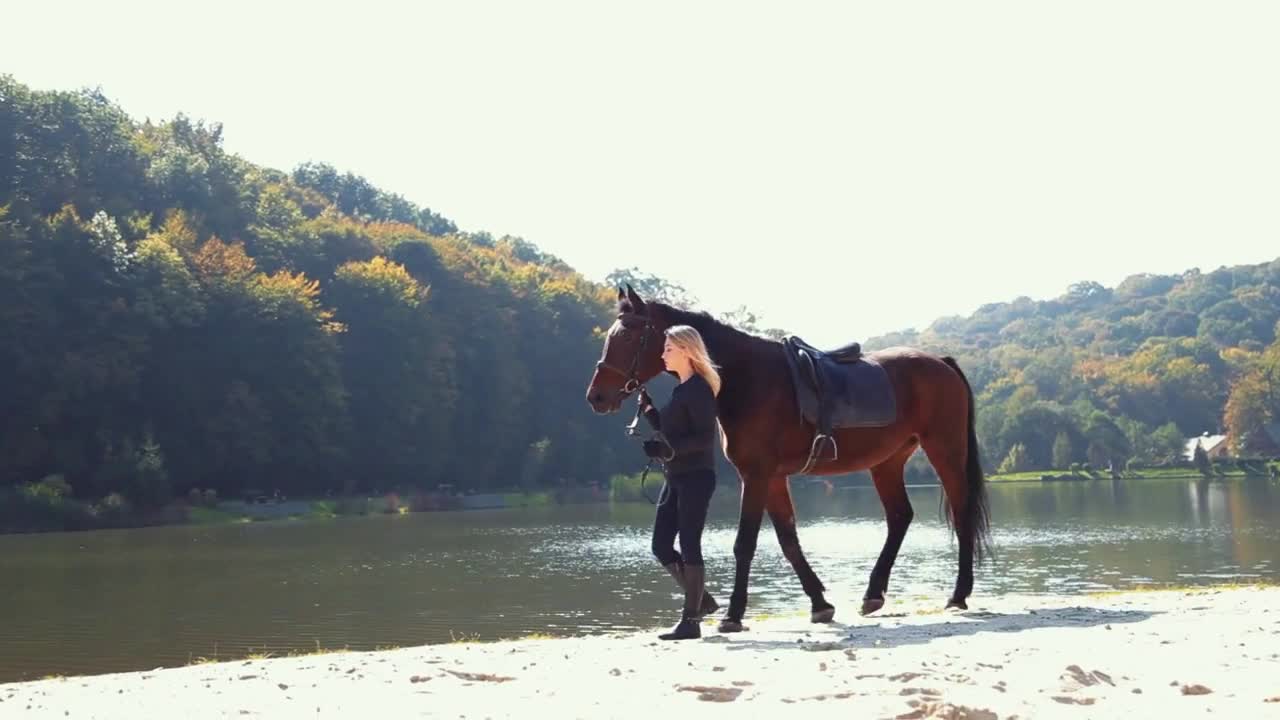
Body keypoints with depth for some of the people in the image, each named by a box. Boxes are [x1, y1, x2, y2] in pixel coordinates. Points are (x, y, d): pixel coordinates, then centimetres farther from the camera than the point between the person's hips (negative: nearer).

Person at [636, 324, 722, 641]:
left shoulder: (699, 389, -13)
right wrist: (647, 407, 9)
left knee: (689, 546, -6)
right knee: (661, 546, 9)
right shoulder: (681, 389, 15)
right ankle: (701, 600, 22)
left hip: (696, 477, -10)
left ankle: (690, 621, 0)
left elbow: (706, 437, -19)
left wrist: (670, 449, -28)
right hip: (675, 478, 10)